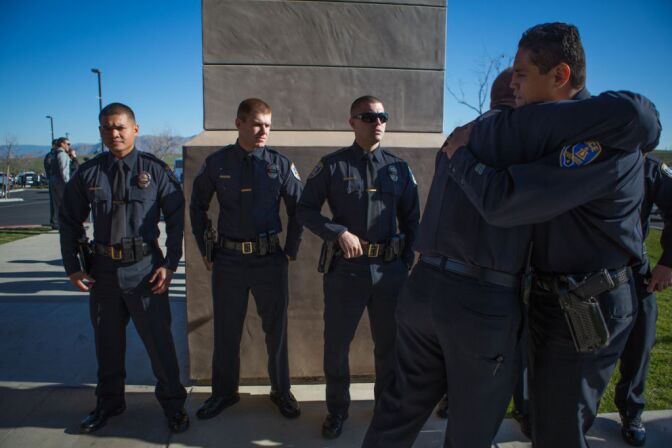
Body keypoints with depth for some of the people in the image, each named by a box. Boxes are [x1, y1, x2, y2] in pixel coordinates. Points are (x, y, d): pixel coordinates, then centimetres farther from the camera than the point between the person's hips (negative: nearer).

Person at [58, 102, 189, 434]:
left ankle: (172, 404, 27)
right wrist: (72, 267, 4)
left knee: (158, 339, 5)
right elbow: (69, 221, 10)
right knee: (107, 341, 18)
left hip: (145, 268, -3)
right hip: (103, 269, 3)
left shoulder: (155, 170, -5)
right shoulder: (88, 174, 2)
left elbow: (176, 218, -3)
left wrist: (170, 264, -9)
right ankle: (109, 402, 41)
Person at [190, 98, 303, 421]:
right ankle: (224, 392, 33)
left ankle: (281, 391, 30)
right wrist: (205, 251, 6)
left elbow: (298, 208, 4)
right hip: (228, 260, 1)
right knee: (226, 331, 12)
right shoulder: (217, 163, -1)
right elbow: (197, 207, 10)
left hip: (270, 259, 0)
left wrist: (291, 250, 1)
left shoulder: (280, 164, -3)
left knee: (276, 328, 10)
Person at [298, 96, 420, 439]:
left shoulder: (399, 169, 7)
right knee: (336, 344, 9)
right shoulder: (332, 165, 0)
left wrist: (406, 263, 5)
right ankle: (337, 409, 32)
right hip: (345, 268, -2)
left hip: (390, 270, 2)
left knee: (389, 343, 15)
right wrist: (340, 234, -14)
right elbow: (306, 209, -1)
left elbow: (411, 220, 12)